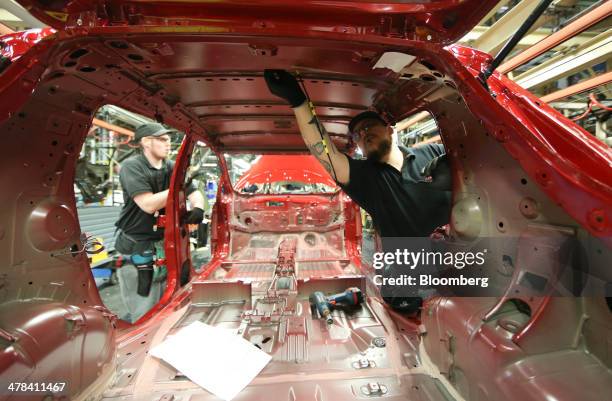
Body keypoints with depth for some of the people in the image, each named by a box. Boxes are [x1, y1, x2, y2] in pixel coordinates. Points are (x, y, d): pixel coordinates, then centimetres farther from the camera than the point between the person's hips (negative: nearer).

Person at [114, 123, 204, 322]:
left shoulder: (172, 167, 4)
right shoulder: (132, 166, -12)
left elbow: (195, 194, 2)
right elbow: (148, 205, -22)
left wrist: (198, 210, -20)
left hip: (164, 243, 6)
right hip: (136, 246, -5)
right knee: (144, 312, 3)